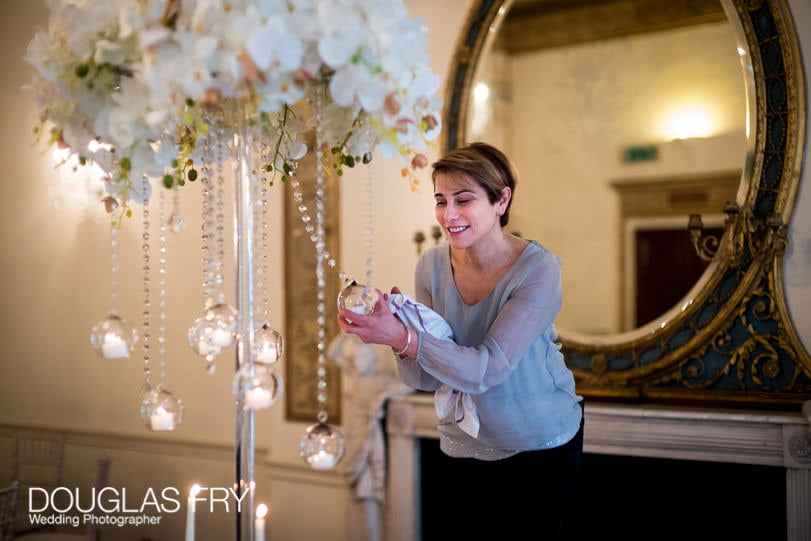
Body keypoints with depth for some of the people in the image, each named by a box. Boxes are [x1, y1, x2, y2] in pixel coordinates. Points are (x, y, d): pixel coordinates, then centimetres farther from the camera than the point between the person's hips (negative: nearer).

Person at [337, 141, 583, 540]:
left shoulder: (537, 269, -22)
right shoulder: (432, 265, -9)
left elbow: (486, 369, -29)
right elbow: (425, 379, -8)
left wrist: (405, 338, -41)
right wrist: (398, 339, -29)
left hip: (542, 451, -3)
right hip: (462, 450, 3)